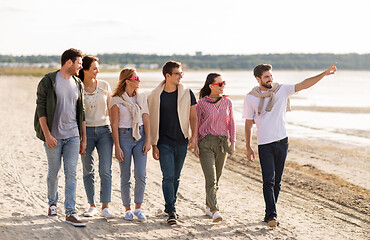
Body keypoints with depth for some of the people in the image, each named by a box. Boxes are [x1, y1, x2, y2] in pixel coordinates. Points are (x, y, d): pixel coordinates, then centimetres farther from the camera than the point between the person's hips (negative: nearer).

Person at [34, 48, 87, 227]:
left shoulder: (78, 84, 10)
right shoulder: (48, 82, -5)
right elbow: (41, 109, -8)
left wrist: (83, 139, 13)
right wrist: (47, 135, -15)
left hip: (73, 136, 3)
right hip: (53, 136, -3)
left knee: (71, 173, -3)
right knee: (53, 172, 8)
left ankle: (70, 212, -2)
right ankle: (52, 203, 30)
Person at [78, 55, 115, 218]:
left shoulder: (104, 86, 2)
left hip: (104, 131, 0)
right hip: (86, 131, 0)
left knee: (105, 170, -7)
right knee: (88, 171, 5)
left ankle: (105, 208, -4)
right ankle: (92, 206, 14)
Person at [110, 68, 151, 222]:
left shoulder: (142, 97, 8)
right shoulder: (116, 100, -3)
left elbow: (146, 119, 7)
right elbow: (114, 124, -4)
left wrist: (148, 140, -1)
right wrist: (117, 147, -8)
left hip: (140, 136, 3)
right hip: (124, 137, -3)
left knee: (141, 175, -5)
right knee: (125, 176, 3)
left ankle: (138, 208, 8)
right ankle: (127, 209, 15)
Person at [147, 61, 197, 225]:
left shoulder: (187, 94, 3)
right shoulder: (155, 96, -2)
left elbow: (193, 117, 8)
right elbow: (152, 121, 2)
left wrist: (194, 136, -5)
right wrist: (154, 145, -1)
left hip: (181, 142, 2)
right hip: (164, 143, -2)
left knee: (176, 177, 12)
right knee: (168, 176, -10)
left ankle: (170, 205, 28)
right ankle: (171, 212, -10)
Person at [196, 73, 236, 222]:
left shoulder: (227, 102, 8)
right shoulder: (202, 103, -2)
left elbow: (231, 123, 12)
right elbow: (197, 124, 2)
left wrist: (232, 142, 4)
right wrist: (196, 145, 1)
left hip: (222, 142, 4)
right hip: (206, 142, -4)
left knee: (216, 178, 11)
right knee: (211, 178, -13)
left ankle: (208, 206, 28)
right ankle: (214, 211, -18)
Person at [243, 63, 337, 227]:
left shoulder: (282, 90, 1)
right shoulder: (251, 98, -1)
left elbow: (304, 84, -7)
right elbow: (248, 123, 4)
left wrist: (324, 74, -19)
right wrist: (248, 148, 3)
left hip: (282, 141, 2)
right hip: (264, 144, -2)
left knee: (277, 181, 7)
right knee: (268, 181, -12)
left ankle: (269, 213, 17)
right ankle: (272, 215, -14)